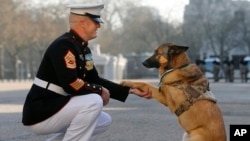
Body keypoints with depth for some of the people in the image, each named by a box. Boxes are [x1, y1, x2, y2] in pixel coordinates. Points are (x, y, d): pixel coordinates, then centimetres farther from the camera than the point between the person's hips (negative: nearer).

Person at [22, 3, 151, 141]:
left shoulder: (83, 49, 11)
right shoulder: (63, 45, -19)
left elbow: (94, 80, 14)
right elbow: (71, 84, -27)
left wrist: (130, 90, 8)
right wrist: (100, 91, -12)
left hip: (54, 108, 10)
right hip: (40, 113, -10)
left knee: (104, 120, 15)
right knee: (94, 101, -25)